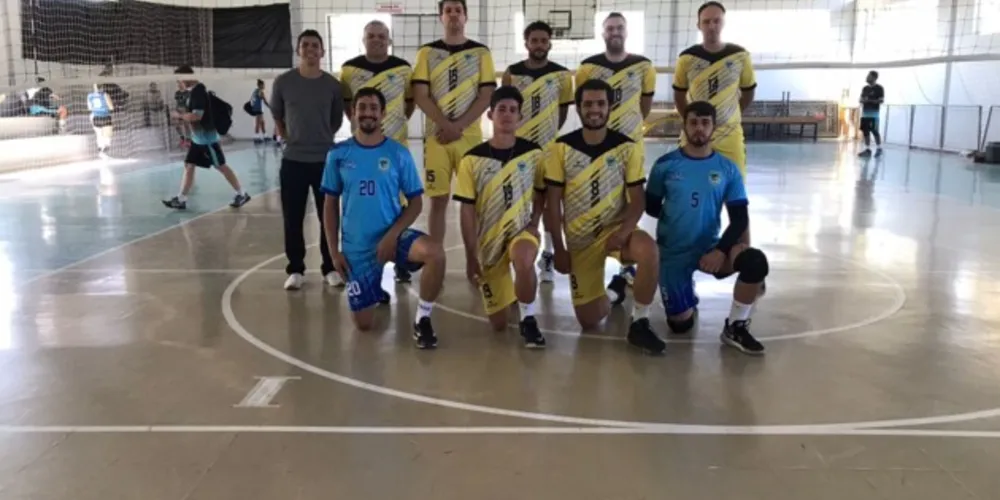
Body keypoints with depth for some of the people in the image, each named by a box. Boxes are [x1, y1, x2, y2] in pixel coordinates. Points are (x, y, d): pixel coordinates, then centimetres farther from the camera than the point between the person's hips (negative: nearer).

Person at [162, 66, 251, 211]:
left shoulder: (198, 92, -19)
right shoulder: (193, 91, 11)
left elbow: (197, 115, -26)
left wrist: (180, 116, -13)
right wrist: (183, 116, 7)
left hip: (207, 138, -10)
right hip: (198, 138, 10)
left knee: (221, 166, -1)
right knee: (189, 166, 7)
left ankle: (242, 194, 9)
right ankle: (181, 199, 9)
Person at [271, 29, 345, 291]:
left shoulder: (332, 84, -2)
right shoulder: (283, 82, -2)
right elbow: (276, 115, 11)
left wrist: (323, 138, 9)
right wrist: (288, 138, 7)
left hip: (325, 160, 0)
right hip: (293, 161, 0)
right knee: (293, 219, 4)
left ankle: (330, 268, 18)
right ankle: (295, 269, 16)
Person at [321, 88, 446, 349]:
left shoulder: (399, 153, -4)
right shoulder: (338, 154, -1)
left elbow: (416, 202, -3)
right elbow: (330, 204, 5)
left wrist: (392, 235, -17)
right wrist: (334, 251, -1)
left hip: (392, 235, -1)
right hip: (356, 246, 1)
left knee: (435, 253, -34)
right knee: (364, 323, 2)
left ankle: (422, 320, -12)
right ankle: (374, 288, 37)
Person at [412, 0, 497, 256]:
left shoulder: (481, 52, 6)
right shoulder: (427, 52, 7)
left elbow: (486, 96, -1)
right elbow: (420, 96, -1)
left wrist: (458, 126, -12)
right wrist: (445, 125, -14)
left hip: (470, 136, 0)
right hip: (436, 136, 0)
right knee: (438, 200, 2)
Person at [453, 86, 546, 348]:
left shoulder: (533, 153, -4)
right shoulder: (472, 160, -9)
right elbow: (467, 210, -7)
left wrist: (534, 223, -5)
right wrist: (471, 254, -9)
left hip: (521, 229, 0)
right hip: (489, 238, 1)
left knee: (524, 260, -40)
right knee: (498, 324, 3)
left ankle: (528, 319, -13)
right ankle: (508, 294, 42)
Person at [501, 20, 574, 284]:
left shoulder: (562, 75, -1)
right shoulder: (512, 73, 0)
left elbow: (563, 111, 6)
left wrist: (549, 135, 7)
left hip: (549, 148, 0)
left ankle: (547, 256, 14)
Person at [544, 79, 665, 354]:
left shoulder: (627, 148, -7)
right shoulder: (561, 148, -7)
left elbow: (637, 200, -8)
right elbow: (553, 203, -5)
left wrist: (623, 233, -27)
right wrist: (558, 248, -8)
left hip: (616, 228, -1)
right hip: (579, 238, 1)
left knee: (648, 249, -37)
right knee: (588, 320, -1)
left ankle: (640, 323, -17)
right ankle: (614, 290, 35)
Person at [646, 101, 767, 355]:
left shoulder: (728, 169, -2)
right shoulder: (665, 165, -6)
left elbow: (740, 219, -5)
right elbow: (651, 207, 5)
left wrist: (720, 251, -18)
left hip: (710, 248, 1)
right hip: (673, 253, -1)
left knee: (755, 261, -29)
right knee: (680, 323, 0)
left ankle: (736, 327, -7)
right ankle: (686, 298, 39)